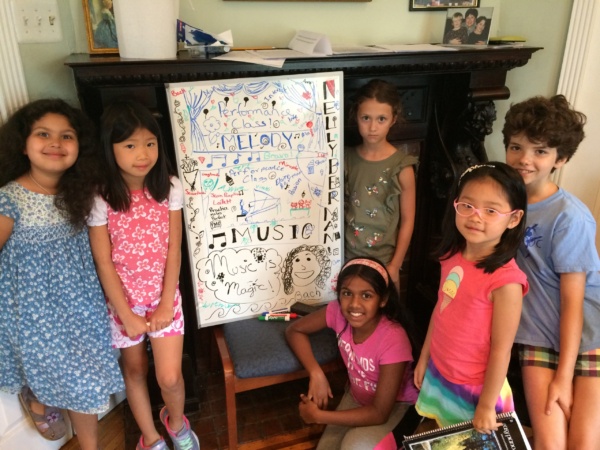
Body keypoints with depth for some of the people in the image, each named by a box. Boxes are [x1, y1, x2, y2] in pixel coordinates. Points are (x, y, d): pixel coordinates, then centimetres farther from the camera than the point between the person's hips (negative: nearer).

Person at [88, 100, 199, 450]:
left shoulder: (170, 188, -9)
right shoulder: (99, 198, -15)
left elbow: (174, 249, -7)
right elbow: (103, 262, -11)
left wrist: (165, 304, -9)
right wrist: (127, 314, -10)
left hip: (164, 295, 1)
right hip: (123, 299, 0)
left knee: (170, 377, -3)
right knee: (135, 370, 16)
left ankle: (176, 422, 32)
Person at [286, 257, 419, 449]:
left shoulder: (392, 339, -34)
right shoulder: (338, 312, -22)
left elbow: (380, 413, -29)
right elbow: (294, 331, -7)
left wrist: (318, 416, -25)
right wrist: (317, 375, -21)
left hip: (395, 405, -4)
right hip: (356, 397, 4)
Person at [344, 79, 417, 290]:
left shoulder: (401, 166, -12)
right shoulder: (347, 158, -3)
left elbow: (407, 220, -7)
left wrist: (395, 265, -7)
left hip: (383, 261, -2)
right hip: (348, 256, 3)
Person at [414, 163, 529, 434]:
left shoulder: (505, 280, -27)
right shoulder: (452, 257, -7)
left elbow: (501, 349, -20)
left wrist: (486, 406, -12)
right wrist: (424, 358, 13)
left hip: (474, 388, -6)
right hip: (438, 373, 6)